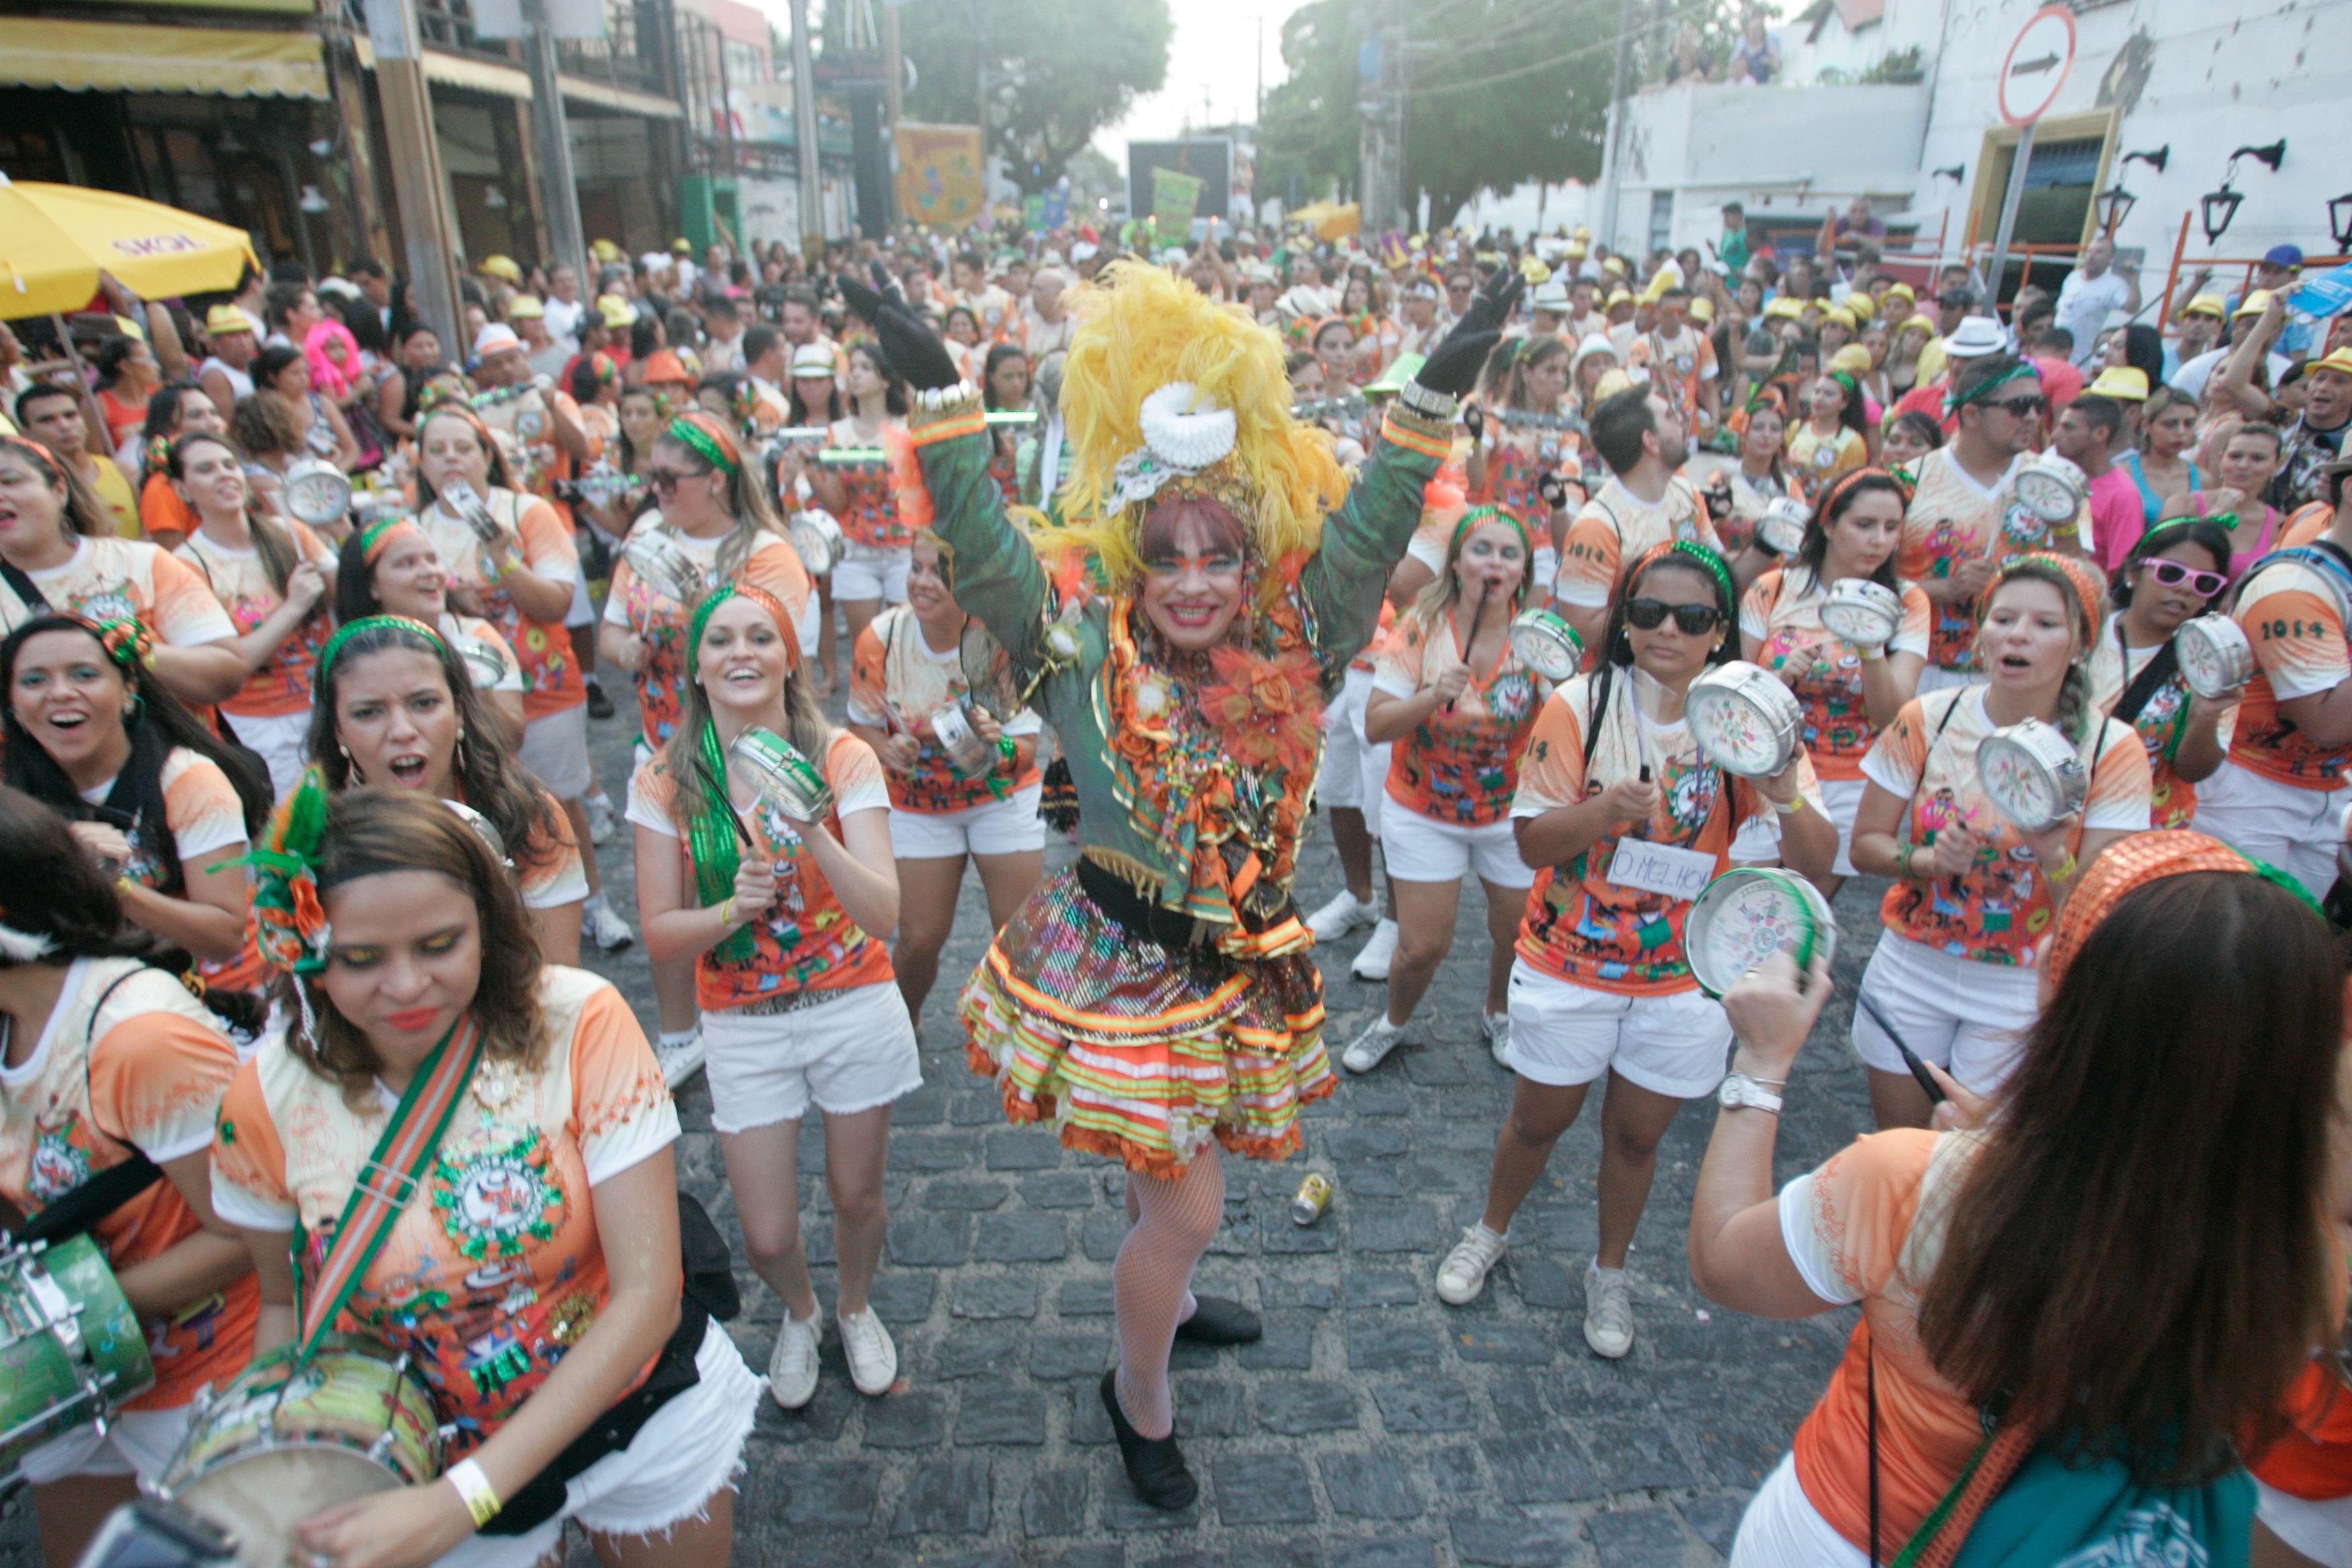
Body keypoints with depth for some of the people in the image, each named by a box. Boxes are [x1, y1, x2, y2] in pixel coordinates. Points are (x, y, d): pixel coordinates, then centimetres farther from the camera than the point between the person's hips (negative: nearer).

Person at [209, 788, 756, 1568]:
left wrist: (460, 1502, -27)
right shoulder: (269, 1101, -17)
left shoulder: (580, 1024, -25)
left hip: (647, 1416, -1)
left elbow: (648, 1292, -23)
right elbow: (284, 1305, 1)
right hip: (434, 1461, 1)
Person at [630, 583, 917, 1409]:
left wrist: (814, 829, -37)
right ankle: (799, 1315, 44)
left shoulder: (842, 759, -13)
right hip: (743, 1026, 1)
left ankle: (856, 1309, 50)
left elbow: (883, 913, -22)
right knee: (767, 1238, 6)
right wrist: (731, 911, -25)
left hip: (854, 1008, 0)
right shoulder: (666, 781, -8)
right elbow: (659, 931, -5)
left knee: (857, 1195, 16)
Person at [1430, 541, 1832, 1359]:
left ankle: (1610, 1274, 42)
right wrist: (1603, 811, -34)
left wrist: (1786, 795, -36)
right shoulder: (1580, 705, -13)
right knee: (1539, 1118, 15)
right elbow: (1532, 840, -14)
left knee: (1637, 1135, 17)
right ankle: (1488, 1233, 44)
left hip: (1683, 980, 1)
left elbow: (1817, 863, -15)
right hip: (1570, 963, -1)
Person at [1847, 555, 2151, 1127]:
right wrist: (1926, 859, -23)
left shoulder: (2112, 750, -11)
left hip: (2023, 988, -1)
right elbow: (1864, 846, -4)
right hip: (1912, 964, 2)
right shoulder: (1928, 719, -8)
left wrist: (2053, 856, -31)